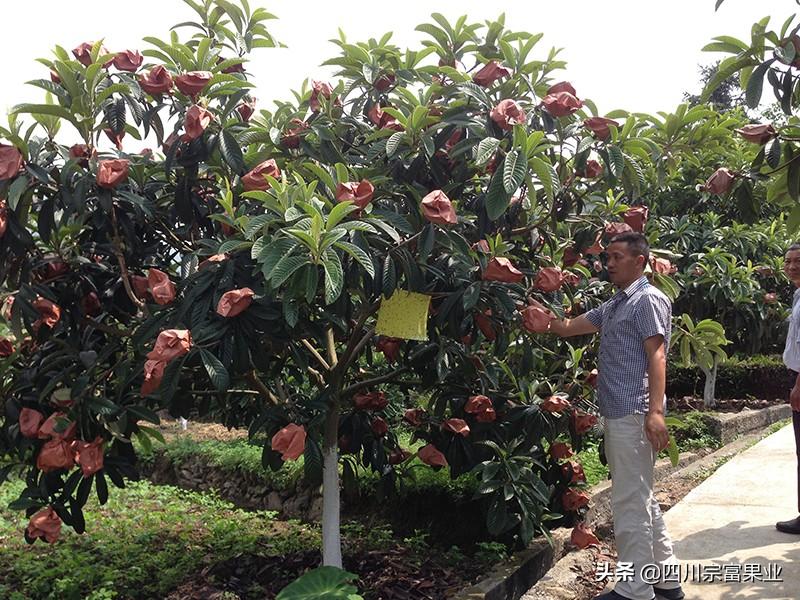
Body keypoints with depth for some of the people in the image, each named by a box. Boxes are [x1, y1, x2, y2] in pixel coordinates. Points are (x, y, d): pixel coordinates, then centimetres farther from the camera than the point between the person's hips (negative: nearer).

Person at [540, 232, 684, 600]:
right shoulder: (612, 307, 21)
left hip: (634, 415, -10)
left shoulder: (648, 300, -7)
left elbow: (656, 356, -16)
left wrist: (655, 411, -25)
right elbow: (566, 327, 20)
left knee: (630, 502, -4)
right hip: (617, 414, 10)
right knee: (641, 499, 16)